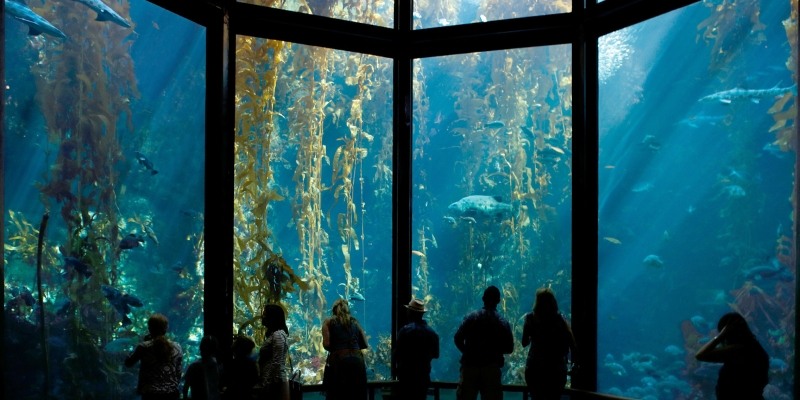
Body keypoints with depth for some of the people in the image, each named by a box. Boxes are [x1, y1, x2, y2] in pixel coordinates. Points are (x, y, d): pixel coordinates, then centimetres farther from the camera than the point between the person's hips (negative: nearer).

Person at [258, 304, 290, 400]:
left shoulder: (278, 335, -16)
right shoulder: (274, 334, 15)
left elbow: (277, 363, -20)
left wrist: (273, 384, -20)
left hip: (275, 381, -10)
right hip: (272, 380, 10)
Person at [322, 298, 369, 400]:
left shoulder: (329, 322, 10)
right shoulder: (354, 322, 18)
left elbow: (326, 344, -2)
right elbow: (364, 344, 13)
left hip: (338, 362, -3)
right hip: (357, 361, 3)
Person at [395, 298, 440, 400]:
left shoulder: (405, 330, -14)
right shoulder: (432, 333, 1)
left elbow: (397, 353, -13)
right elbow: (435, 355, 10)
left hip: (407, 373, -4)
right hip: (424, 374, 4)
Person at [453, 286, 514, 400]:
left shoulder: (471, 317, -2)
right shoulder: (503, 322, -2)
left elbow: (458, 339, -5)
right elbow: (509, 348, -1)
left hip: (470, 365, 0)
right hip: (491, 368, 0)